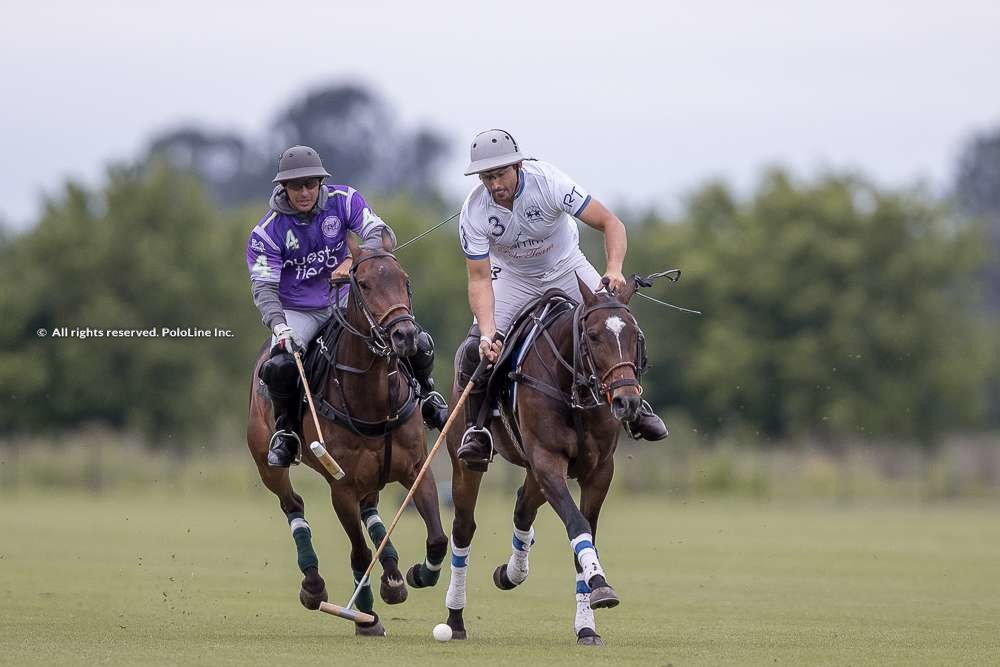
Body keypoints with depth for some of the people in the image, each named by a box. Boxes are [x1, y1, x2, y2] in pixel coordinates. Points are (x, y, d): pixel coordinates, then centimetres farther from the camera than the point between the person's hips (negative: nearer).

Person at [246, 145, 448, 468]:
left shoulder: (343, 200, -9)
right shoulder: (267, 232, -15)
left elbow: (381, 234, -19)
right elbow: (264, 288, -19)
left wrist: (354, 261, -40)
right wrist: (279, 327, -38)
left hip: (345, 302, 2)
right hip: (298, 313, -2)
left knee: (418, 344, -13)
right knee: (280, 365, -33)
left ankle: (425, 395, 20)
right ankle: (285, 432, -6)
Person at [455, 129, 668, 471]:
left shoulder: (547, 180, -31)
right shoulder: (474, 212, -27)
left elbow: (610, 223, -29)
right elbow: (479, 279, -24)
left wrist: (614, 270, -47)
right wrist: (487, 331, -41)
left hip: (566, 268, 0)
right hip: (513, 277, 0)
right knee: (476, 349, -19)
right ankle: (477, 428, 1)